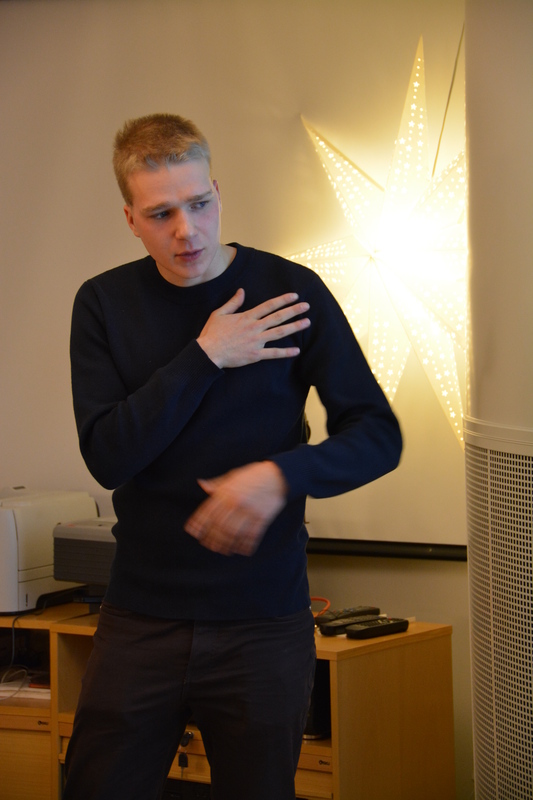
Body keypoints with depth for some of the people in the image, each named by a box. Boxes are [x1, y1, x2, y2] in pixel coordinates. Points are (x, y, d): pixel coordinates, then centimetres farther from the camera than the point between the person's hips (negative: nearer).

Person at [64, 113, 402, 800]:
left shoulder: (290, 292, -4)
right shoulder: (104, 304, 1)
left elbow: (379, 436, -4)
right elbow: (107, 457, -10)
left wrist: (281, 474, -22)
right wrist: (205, 357, -16)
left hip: (265, 622, -1)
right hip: (141, 617, 1)